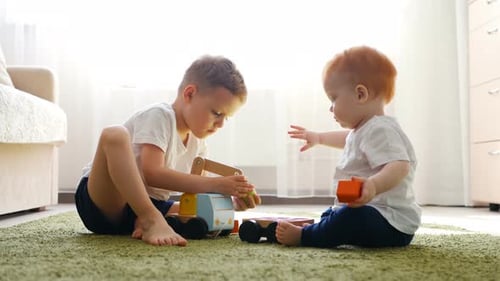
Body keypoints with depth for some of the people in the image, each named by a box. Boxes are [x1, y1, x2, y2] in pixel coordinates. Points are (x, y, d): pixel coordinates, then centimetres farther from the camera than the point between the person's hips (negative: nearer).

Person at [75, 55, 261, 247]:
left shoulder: (197, 143, 11)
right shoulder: (159, 116, -13)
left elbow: (199, 190, 9)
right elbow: (151, 173, -27)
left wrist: (231, 201, -10)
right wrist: (214, 184, -30)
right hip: (103, 199, -7)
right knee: (115, 134, -34)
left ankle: (144, 224, -24)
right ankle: (152, 221, -40)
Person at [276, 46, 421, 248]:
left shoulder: (380, 131, -20)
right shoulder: (363, 129, 16)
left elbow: (399, 167, -36)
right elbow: (349, 139, 42)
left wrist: (373, 185, -54)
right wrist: (318, 138, 50)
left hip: (392, 223, -12)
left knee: (354, 218, -38)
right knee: (329, 215, 31)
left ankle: (301, 236, -27)